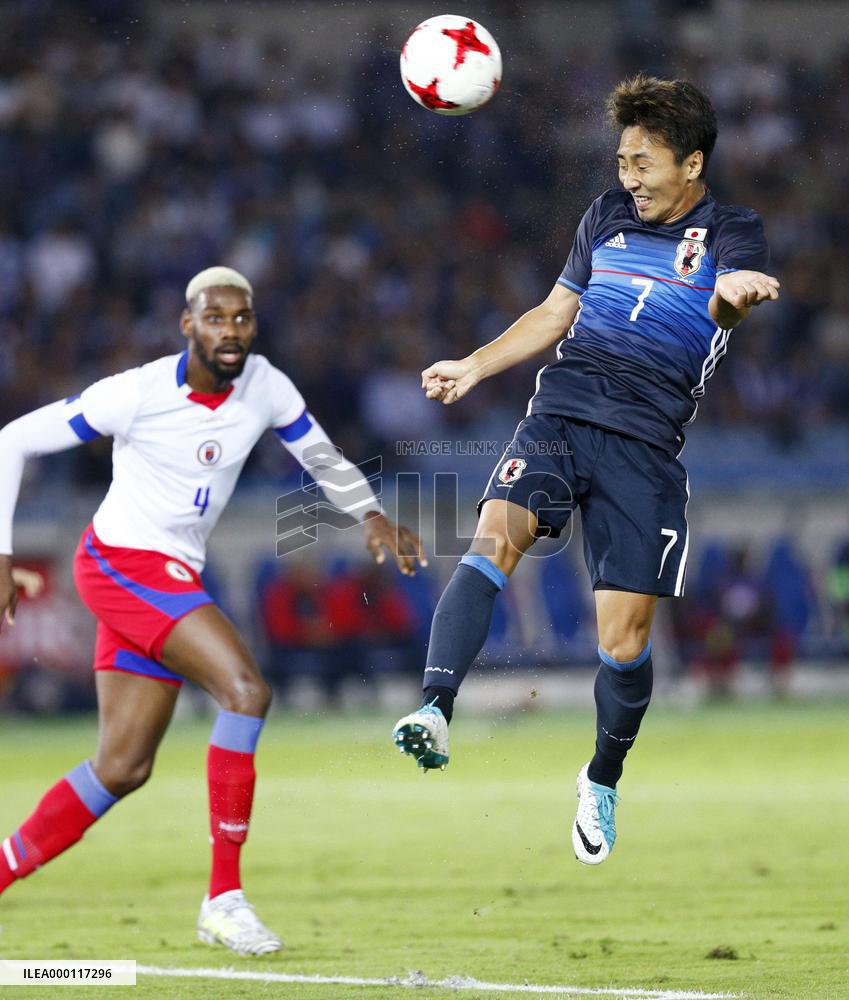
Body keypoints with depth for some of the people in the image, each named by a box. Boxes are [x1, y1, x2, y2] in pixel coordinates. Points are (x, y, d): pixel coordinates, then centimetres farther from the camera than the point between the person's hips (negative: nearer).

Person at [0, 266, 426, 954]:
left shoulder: (266, 388, -1)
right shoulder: (138, 393, -16)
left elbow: (320, 455, 19)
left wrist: (372, 515, 2)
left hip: (174, 582, 7)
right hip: (120, 562, -7)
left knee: (124, 768, 7)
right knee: (247, 689, -23)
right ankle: (224, 897, -19)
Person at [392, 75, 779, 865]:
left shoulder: (730, 235, 1)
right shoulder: (607, 216, 15)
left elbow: (726, 300, -21)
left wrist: (734, 295, -46)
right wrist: (475, 366, 18)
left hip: (645, 443, -3)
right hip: (561, 410, 3)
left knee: (624, 634, -3)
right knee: (496, 536, -26)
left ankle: (603, 780, 23)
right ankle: (435, 710, -39)